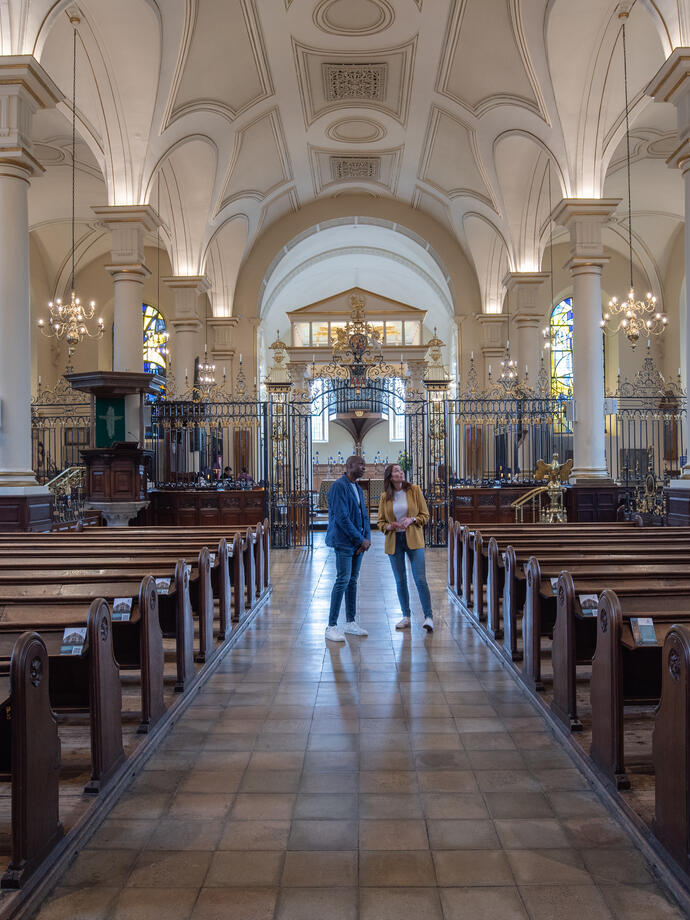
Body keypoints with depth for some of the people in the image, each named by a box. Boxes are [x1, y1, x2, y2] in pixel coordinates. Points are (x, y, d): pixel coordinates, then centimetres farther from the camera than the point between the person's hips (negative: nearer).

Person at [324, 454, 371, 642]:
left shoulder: (358, 488, 16)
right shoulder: (339, 486, -12)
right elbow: (341, 517, -18)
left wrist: (367, 538, -1)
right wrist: (361, 539, -15)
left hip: (358, 542, 8)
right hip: (344, 541, -8)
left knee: (353, 580, 11)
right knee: (343, 580, -10)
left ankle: (350, 623, 19)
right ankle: (331, 627, -5)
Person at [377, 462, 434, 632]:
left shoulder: (415, 490, 0)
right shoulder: (385, 497, 4)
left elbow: (425, 515, 3)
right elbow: (380, 521, 9)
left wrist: (412, 519, -16)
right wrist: (388, 526, -12)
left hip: (413, 540, -2)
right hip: (394, 542, 2)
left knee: (420, 579, -10)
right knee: (400, 581, 7)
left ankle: (428, 617, -5)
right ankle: (406, 617, 19)